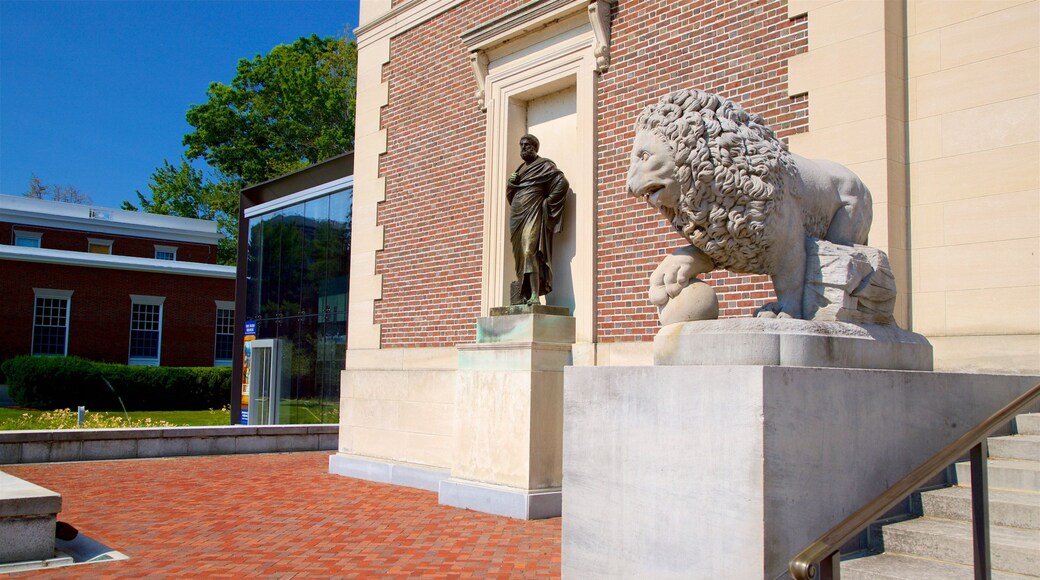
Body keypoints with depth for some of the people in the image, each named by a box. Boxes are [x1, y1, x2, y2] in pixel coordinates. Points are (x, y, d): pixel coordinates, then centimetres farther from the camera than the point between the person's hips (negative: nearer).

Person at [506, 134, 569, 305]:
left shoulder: (544, 165, 0)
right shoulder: (520, 169, 23)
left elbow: (562, 183, -11)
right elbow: (510, 194, 26)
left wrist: (547, 203, -9)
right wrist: (510, 183, 5)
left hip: (532, 214, -8)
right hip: (517, 216, 8)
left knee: (530, 252, -21)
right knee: (520, 254, 3)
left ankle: (535, 296, -26)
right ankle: (524, 295, 4)